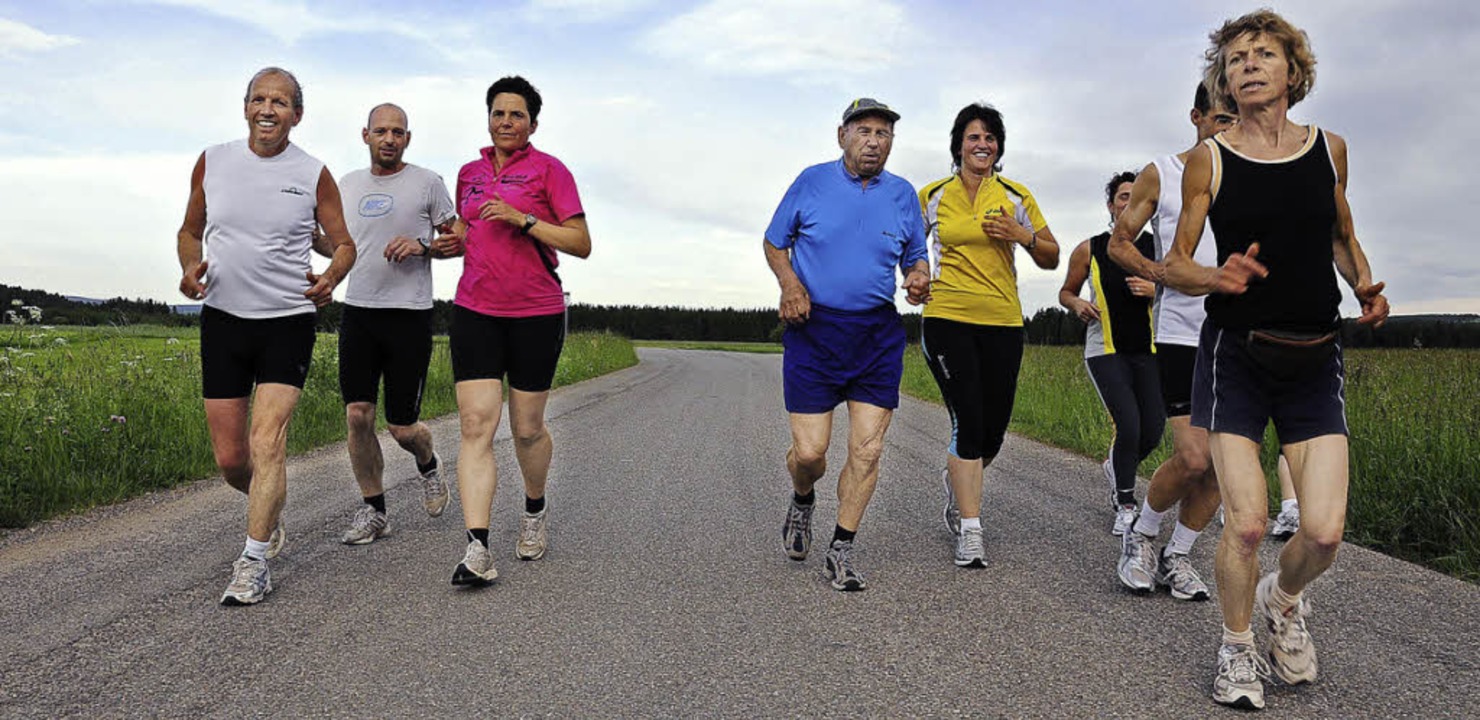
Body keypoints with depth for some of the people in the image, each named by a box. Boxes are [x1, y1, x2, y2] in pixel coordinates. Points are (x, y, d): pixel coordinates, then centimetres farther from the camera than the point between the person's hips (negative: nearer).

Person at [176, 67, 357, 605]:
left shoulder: (313, 174, -1)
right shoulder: (212, 162, 6)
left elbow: (343, 243, 7)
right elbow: (190, 229, 16)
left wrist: (331, 278, -13)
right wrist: (189, 267, -4)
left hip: (287, 322, -3)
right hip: (222, 318, 3)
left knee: (267, 442, -14)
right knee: (229, 458, 5)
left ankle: (254, 563, -6)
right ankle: (269, 514, 36)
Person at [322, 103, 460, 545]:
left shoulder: (427, 183, 1)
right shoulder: (348, 185, 14)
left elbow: (457, 242, 4)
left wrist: (422, 247, -13)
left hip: (409, 314, -4)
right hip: (358, 310, 4)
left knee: (401, 427, -1)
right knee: (357, 416, -2)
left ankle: (428, 465, 33)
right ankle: (372, 510, 12)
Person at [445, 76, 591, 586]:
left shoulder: (548, 169, -1)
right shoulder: (469, 173, 15)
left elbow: (581, 244, -7)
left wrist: (522, 219, -16)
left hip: (536, 314, -3)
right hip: (475, 312, 3)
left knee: (527, 429, 6)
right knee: (475, 424, -10)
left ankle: (535, 510, 36)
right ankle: (477, 550, -13)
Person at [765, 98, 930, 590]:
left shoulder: (903, 194, 8)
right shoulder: (812, 181, 2)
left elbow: (916, 257, 18)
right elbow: (774, 242, 9)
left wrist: (919, 279, -6)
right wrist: (790, 283, -10)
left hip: (878, 336, 2)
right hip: (814, 330, -2)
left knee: (867, 450, -2)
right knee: (809, 451, -4)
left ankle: (840, 553, 12)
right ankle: (802, 501, 32)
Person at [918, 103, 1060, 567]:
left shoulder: (1016, 197, 8)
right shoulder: (933, 196, 5)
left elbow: (1052, 259, 11)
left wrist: (1023, 236, -7)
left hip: (1003, 323, 2)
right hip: (947, 318, -2)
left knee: (993, 432, 6)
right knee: (968, 423, -11)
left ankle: (956, 483, 39)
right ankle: (970, 533, -3)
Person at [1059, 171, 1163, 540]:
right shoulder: (1089, 250, 1)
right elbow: (1065, 292, 14)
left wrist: (1155, 290, -12)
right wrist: (1077, 305, -9)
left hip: (1149, 351, 2)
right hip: (1105, 352, -2)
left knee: (1152, 433, 0)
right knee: (1129, 426, -16)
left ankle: (1115, 468, 35)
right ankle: (1126, 507, 3)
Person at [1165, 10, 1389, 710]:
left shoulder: (1330, 148, 6)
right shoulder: (1207, 159, -2)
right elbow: (1175, 265, 0)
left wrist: (1365, 284, 1)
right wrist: (1219, 277, -21)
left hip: (1314, 359, 3)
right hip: (1235, 355, -2)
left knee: (1325, 531, -7)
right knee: (1246, 522, -10)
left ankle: (1282, 599, 28)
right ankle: (1237, 648, 17)